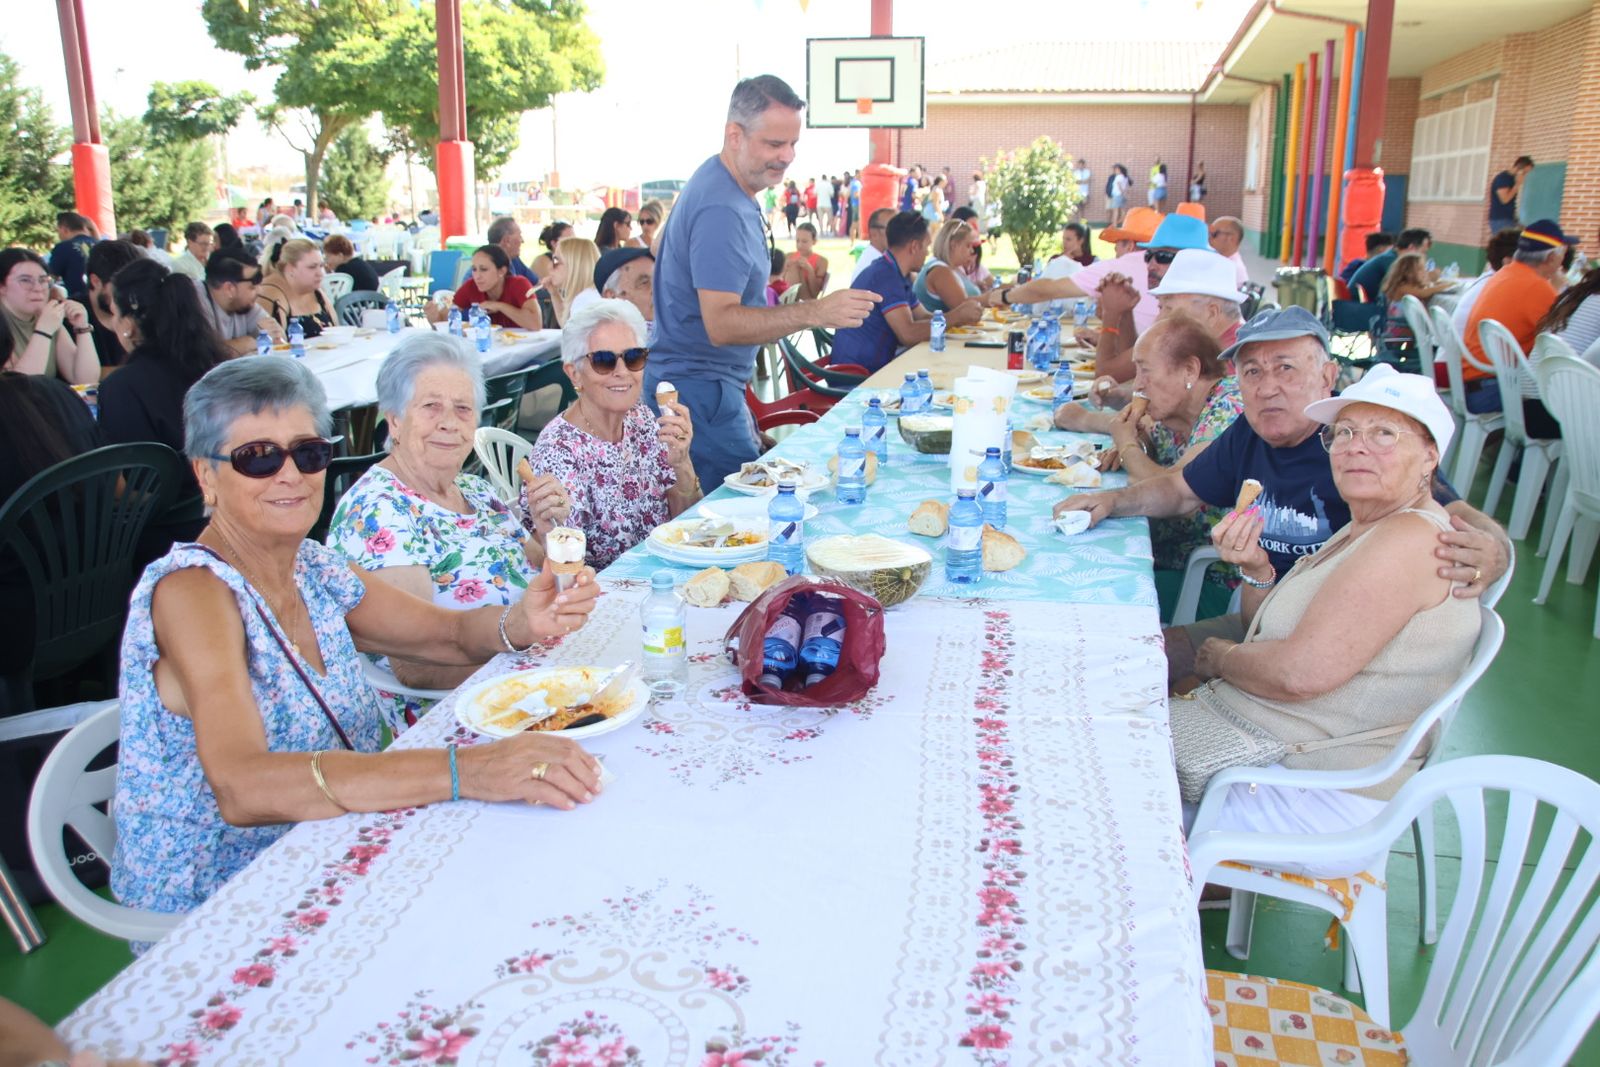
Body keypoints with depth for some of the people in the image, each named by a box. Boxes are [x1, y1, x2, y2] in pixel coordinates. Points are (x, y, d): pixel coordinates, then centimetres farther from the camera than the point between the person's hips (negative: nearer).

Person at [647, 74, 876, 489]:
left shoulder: (726, 188, 12)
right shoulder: (721, 210, -21)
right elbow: (721, 324, -29)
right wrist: (815, 312, -36)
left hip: (715, 385, 11)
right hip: (700, 391, -11)